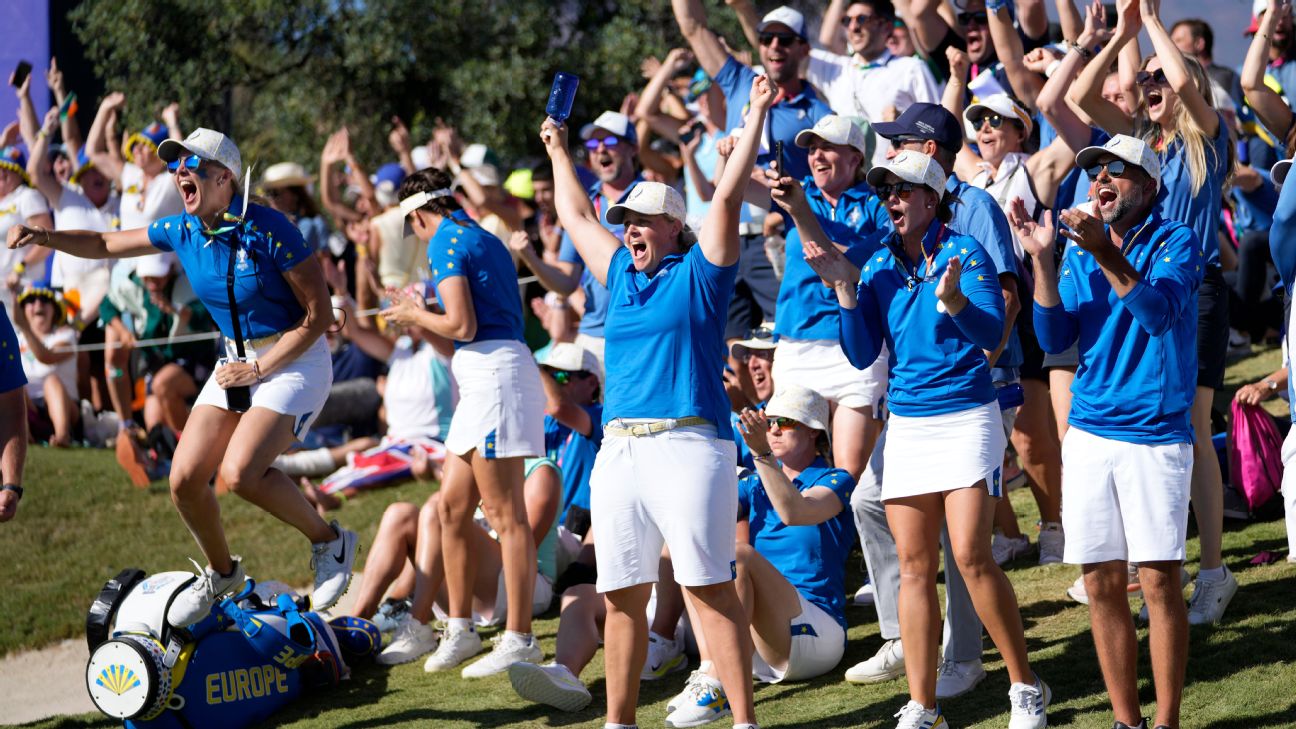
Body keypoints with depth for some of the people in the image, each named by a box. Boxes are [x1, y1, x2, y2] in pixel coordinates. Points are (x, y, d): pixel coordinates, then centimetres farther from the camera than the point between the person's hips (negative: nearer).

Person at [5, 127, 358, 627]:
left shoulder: (268, 230, -21)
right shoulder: (181, 231, -2)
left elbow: (318, 315, -17)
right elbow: (106, 244, 12)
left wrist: (259, 369, -18)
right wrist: (45, 237, -4)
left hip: (295, 360, -7)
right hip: (238, 361, 7)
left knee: (239, 472, -26)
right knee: (184, 478, -3)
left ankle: (329, 542, -3)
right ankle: (220, 575, 23)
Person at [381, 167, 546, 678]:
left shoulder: (446, 243, -7)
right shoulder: (484, 240, 22)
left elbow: (462, 326, -15)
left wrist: (413, 315, 3)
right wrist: (417, 315, 31)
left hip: (494, 372, -10)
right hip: (482, 380, 10)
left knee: (505, 514, -9)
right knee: (452, 507, 13)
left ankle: (519, 638, -8)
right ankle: (460, 629, 18)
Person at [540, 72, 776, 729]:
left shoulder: (698, 273, 4)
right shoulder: (623, 274, 21)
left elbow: (727, 196, -4)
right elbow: (576, 215, 34)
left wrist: (756, 117, -6)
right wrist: (558, 152, 42)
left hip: (688, 445, -6)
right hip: (618, 449, 6)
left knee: (709, 586, -11)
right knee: (622, 594, 6)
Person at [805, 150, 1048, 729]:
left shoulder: (964, 253, -7)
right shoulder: (879, 267, 9)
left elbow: (992, 333, -16)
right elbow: (863, 355, 7)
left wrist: (952, 299, -34)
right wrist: (846, 289, -4)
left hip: (966, 417, -5)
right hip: (907, 422, 5)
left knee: (972, 557, -13)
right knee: (914, 566, 3)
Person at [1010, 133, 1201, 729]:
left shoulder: (1175, 242, -3)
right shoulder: (1080, 251, 11)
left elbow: (1160, 312, -20)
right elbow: (1054, 338, 3)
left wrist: (1105, 254, -30)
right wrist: (1041, 258, -8)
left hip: (1155, 434, -5)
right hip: (1089, 435, 5)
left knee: (1158, 580, -6)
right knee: (1101, 584, 4)